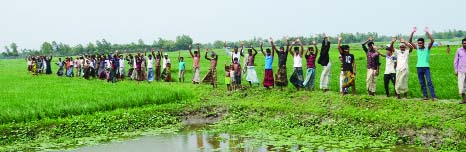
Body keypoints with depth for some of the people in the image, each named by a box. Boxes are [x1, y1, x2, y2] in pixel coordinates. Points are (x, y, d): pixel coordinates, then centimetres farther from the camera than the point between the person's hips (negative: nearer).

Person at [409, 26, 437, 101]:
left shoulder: (427, 48, 1)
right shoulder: (417, 48, 9)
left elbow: (432, 40, -14)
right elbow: (410, 41, 4)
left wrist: (427, 32, -19)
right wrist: (412, 32, -6)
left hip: (426, 67, -4)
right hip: (419, 67, 4)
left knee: (429, 82, -9)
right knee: (422, 83, 6)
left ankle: (433, 96, -10)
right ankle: (425, 96, 12)